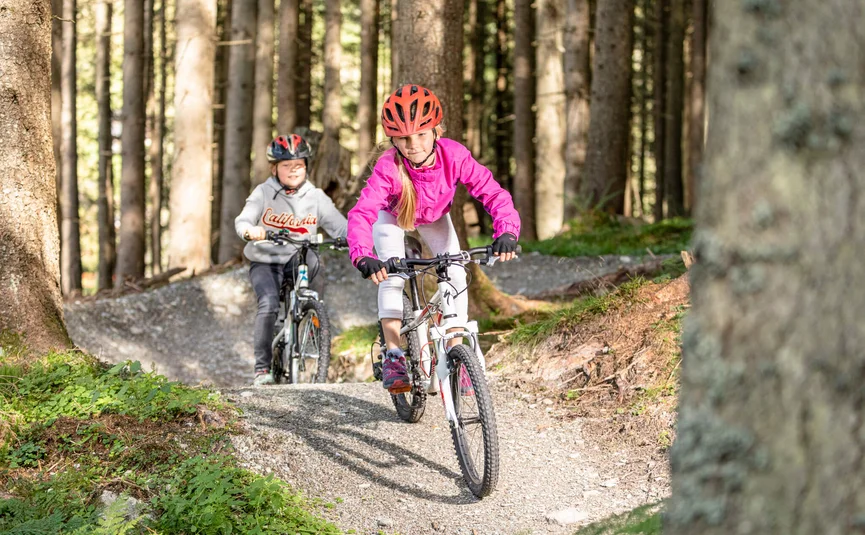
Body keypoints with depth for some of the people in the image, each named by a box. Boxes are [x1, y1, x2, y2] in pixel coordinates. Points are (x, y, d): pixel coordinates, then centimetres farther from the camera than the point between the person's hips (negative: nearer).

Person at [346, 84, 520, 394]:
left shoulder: (454, 156, -37)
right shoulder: (389, 168, -41)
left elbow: (492, 193, -37)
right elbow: (362, 213, -50)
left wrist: (506, 231, -56)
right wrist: (362, 257, -68)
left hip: (433, 217, 2)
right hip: (392, 217, -2)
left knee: (455, 274, -13)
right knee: (392, 276, -22)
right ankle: (393, 357, -11)